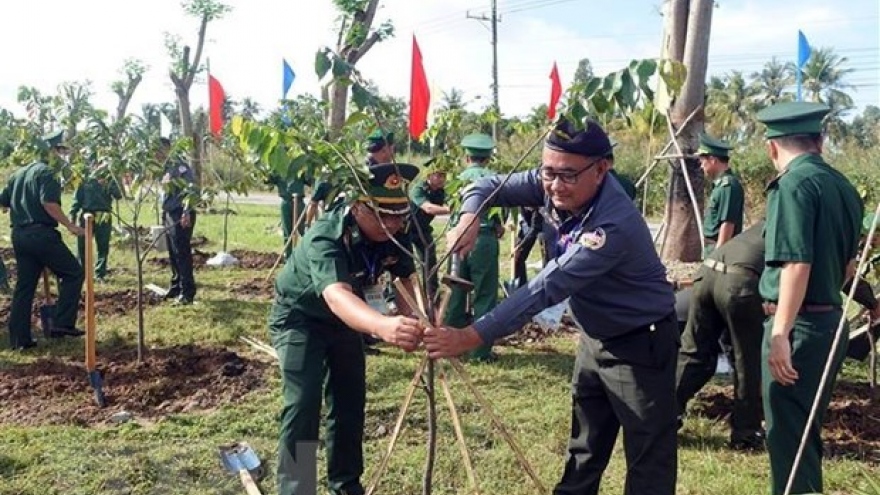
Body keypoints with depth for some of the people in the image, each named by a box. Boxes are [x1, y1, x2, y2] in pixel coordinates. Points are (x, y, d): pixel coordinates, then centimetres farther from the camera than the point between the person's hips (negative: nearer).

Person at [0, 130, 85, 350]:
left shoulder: (18, 173, 19)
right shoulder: (46, 173, -7)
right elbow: (49, 203, -21)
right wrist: (69, 225, -17)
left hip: (19, 235, 9)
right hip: (41, 234, -9)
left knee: (24, 286, 12)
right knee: (74, 273, 2)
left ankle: (19, 338, 13)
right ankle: (62, 323, -3)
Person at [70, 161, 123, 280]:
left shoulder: (109, 181, 7)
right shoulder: (86, 181, 6)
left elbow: (118, 196, -7)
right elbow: (77, 199, 7)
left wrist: (108, 185, -20)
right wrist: (72, 216, 2)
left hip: (104, 219, 0)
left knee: (103, 247, 4)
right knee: (82, 246, 3)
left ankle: (100, 274, 13)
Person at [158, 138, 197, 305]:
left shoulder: (177, 164, -13)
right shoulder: (165, 168, 17)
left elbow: (191, 187, -22)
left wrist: (186, 212, -27)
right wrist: (164, 215, 21)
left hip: (181, 215, -9)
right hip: (170, 215, 10)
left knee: (182, 253, -7)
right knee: (173, 254, 15)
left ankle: (187, 293, -3)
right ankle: (176, 287, 26)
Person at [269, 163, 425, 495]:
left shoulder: (394, 233, -21)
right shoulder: (325, 238, -40)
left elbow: (405, 279, -7)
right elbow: (336, 295, -58)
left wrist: (411, 324, -26)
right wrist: (383, 326, -76)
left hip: (345, 318, 6)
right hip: (300, 317, -6)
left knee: (350, 402, 10)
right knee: (303, 404, -17)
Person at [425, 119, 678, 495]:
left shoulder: (615, 224, -34)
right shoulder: (551, 187, -11)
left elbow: (547, 289, -40)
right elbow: (487, 187, -1)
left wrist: (471, 337, -44)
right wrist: (469, 220, -26)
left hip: (640, 345, -7)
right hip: (594, 338, 8)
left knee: (649, 461, 1)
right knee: (583, 450, 21)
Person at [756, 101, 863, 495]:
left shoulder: (792, 184, -15)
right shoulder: (843, 186, 11)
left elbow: (796, 264, -22)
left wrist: (780, 333, -22)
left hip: (797, 326, -9)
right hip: (830, 322, 9)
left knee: (787, 435, 1)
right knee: (807, 431, 21)